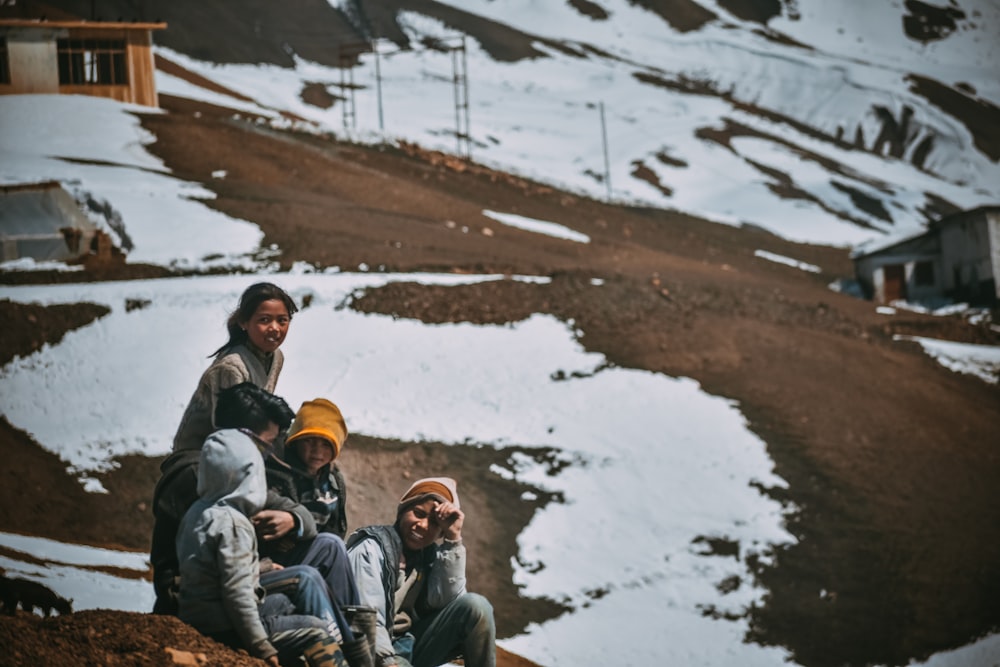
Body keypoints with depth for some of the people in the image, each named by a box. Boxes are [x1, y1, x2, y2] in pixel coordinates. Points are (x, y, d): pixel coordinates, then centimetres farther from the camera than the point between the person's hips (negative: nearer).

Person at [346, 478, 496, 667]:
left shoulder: (430, 553, 9)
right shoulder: (371, 549, -10)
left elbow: (446, 601, -9)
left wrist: (453, 538, -10)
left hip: (411, 646, 6)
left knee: (475, 605, -12)